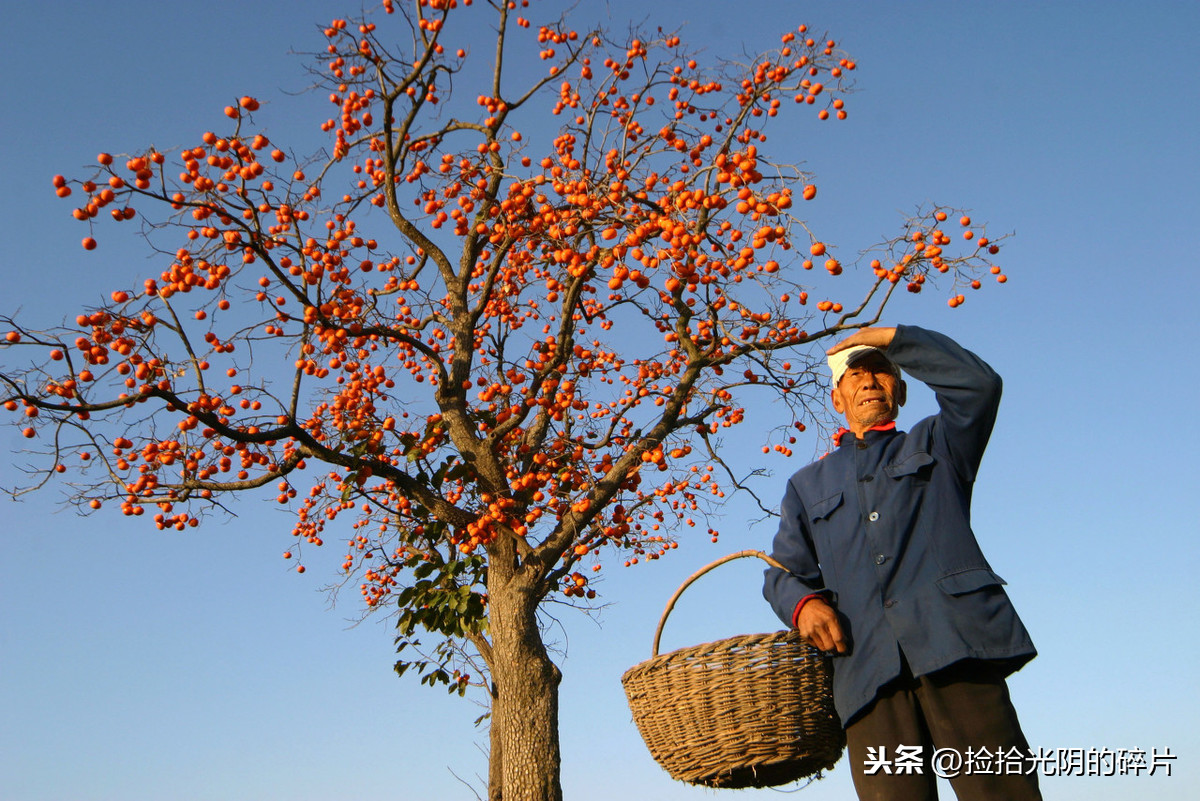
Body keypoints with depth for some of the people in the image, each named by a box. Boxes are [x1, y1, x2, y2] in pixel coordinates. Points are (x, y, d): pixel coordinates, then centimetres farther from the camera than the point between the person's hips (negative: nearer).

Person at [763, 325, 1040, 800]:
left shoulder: (935, 445, 24)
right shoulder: (808, 486, 29)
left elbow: (977, 382, 5)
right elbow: (784, 572, 21)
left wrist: (891, 336, 12)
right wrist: (802, 601, -2)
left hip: (951, 641, -1)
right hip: (868, 665, 2)